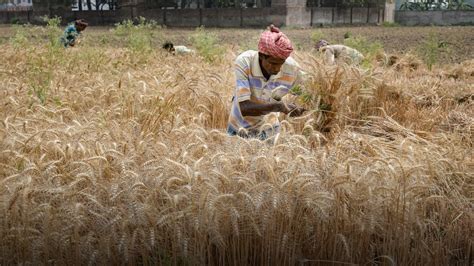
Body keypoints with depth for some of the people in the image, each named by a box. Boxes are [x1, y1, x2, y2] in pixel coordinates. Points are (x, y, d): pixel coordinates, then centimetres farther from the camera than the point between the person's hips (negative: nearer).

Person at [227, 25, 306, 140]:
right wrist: (278, 106, -44)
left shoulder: (292, 68, -20)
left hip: (268, 130, 2)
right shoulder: (244, 63, -26)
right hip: (240, 129, -2)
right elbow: (244, 108, -32)